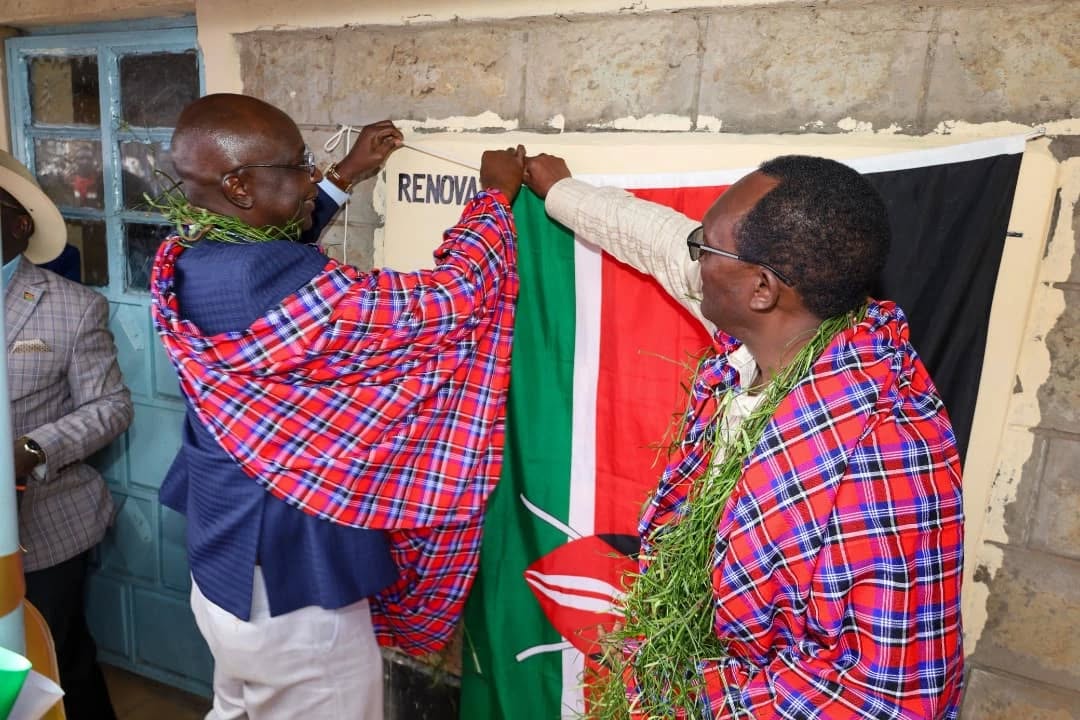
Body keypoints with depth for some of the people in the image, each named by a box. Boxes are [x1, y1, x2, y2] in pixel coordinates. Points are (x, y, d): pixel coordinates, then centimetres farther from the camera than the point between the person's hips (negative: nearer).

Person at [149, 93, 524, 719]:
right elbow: (452, 295, -22)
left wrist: (346, 176, 20)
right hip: (292, 588, -8)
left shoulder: (183, 264, -4)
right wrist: (497, 194, -5)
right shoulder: (294, 294, -31)